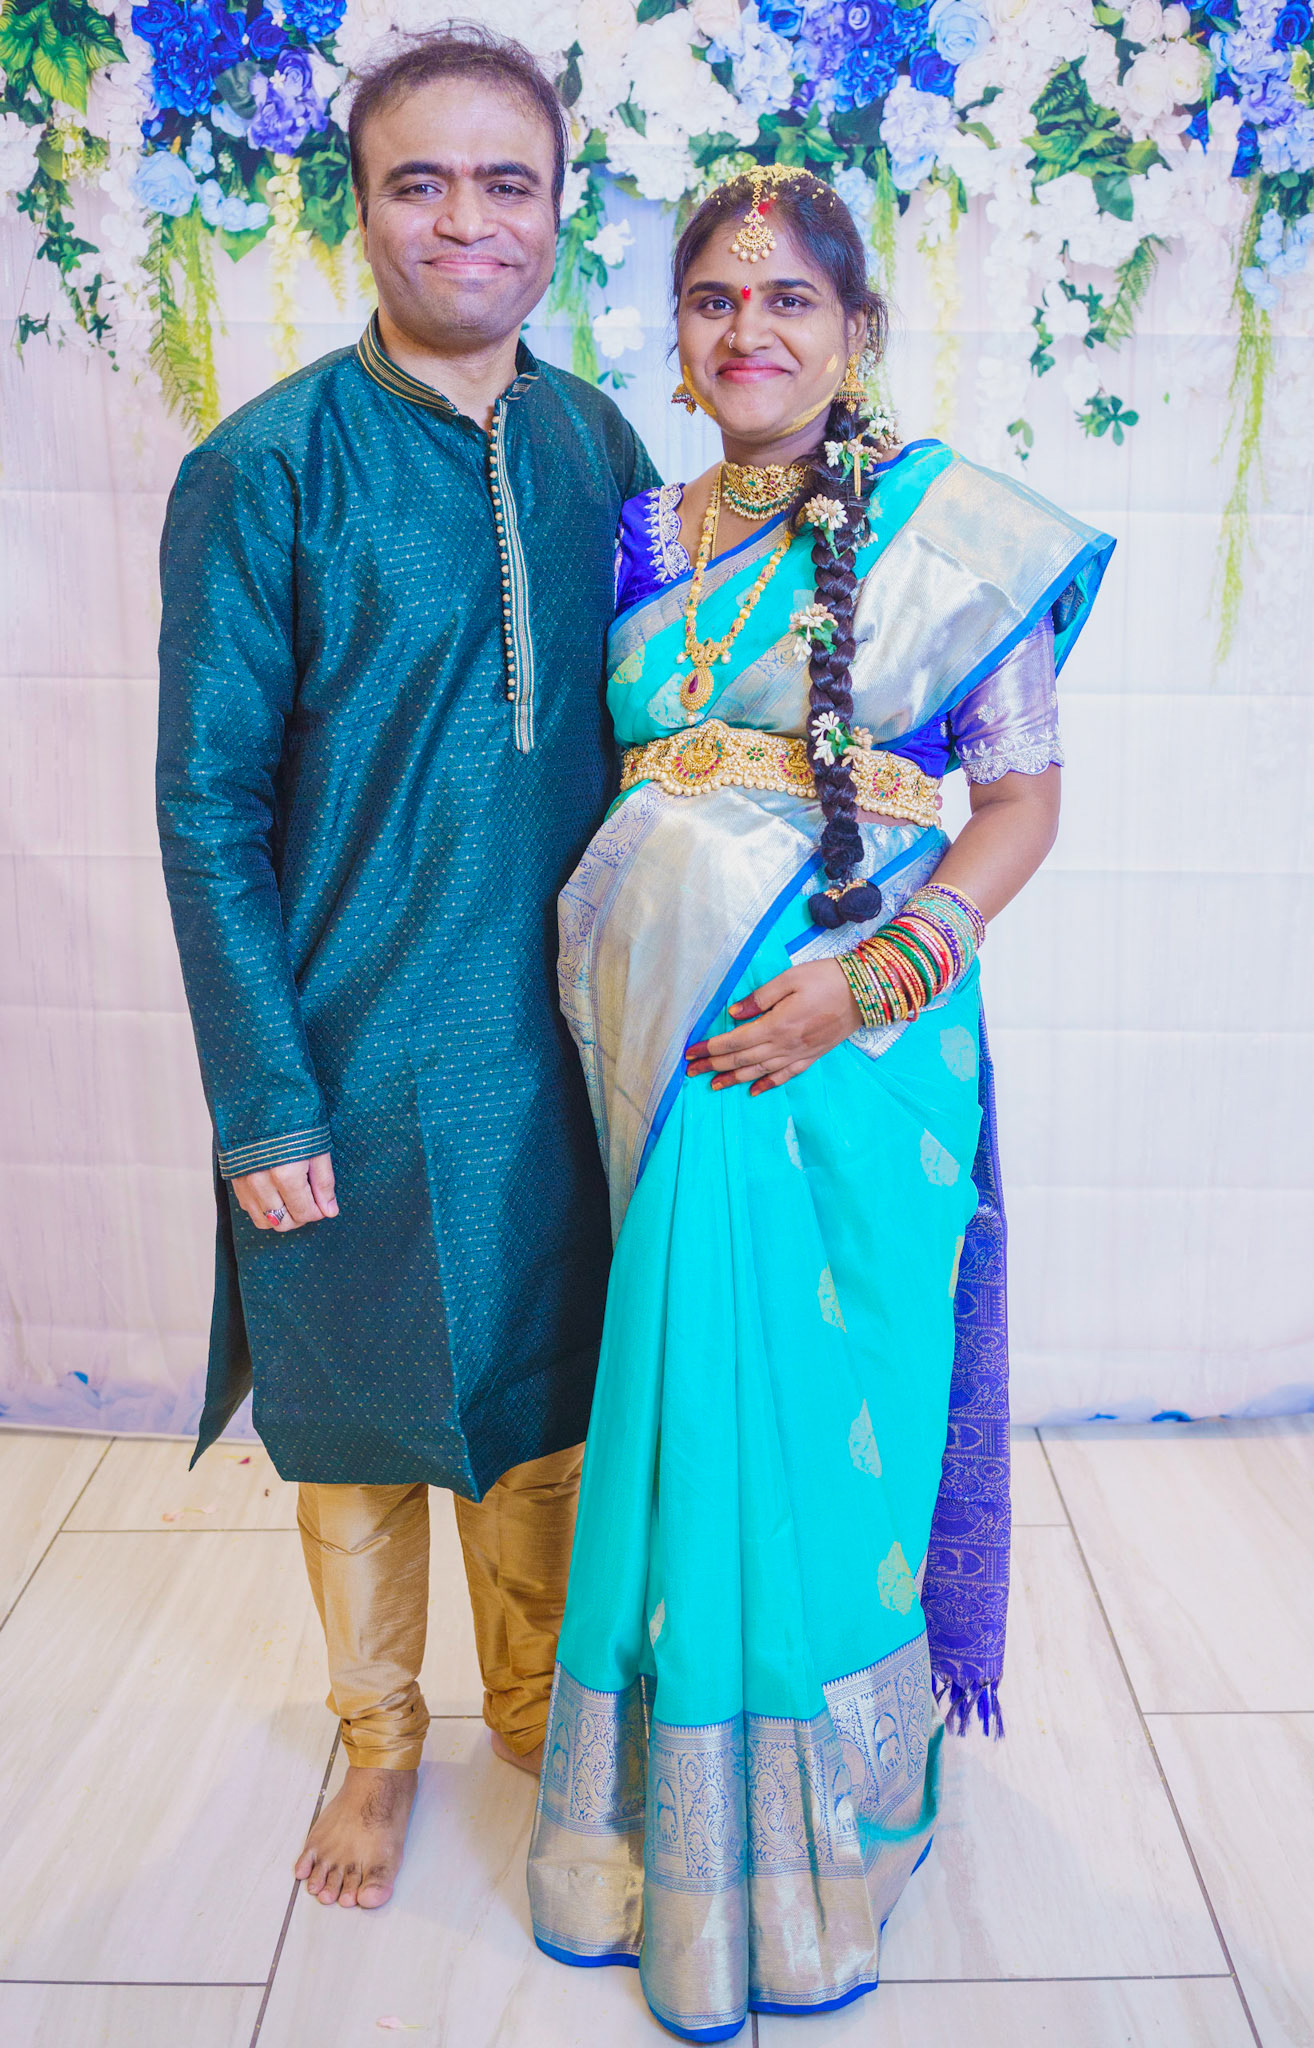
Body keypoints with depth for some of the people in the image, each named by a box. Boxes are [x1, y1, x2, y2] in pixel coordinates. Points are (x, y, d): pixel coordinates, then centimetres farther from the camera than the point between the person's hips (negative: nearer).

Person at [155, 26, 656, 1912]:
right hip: (359, 1048, -3)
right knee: (364, 1412, 14)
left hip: (560, 1032, 4)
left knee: (544, 1394, 18)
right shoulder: (267, 467, -11)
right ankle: (380, 1733, 40)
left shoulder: (597, 447, 3)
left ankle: (533, 1700, 44)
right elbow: (209, 805, -10)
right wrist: (261, 1101, -12)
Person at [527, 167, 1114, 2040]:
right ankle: (675, 1804, 34)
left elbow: (1025, 796, -3)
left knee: (825, 1413, 5)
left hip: (852, 1042, -3)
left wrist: (875, 975, -15)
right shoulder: (642, 534, 10)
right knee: (684, 1405, 10)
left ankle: (809, 1830, 31)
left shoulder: (949, 523, -2)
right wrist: (616, 969, 3)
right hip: (666, 1032, 4)